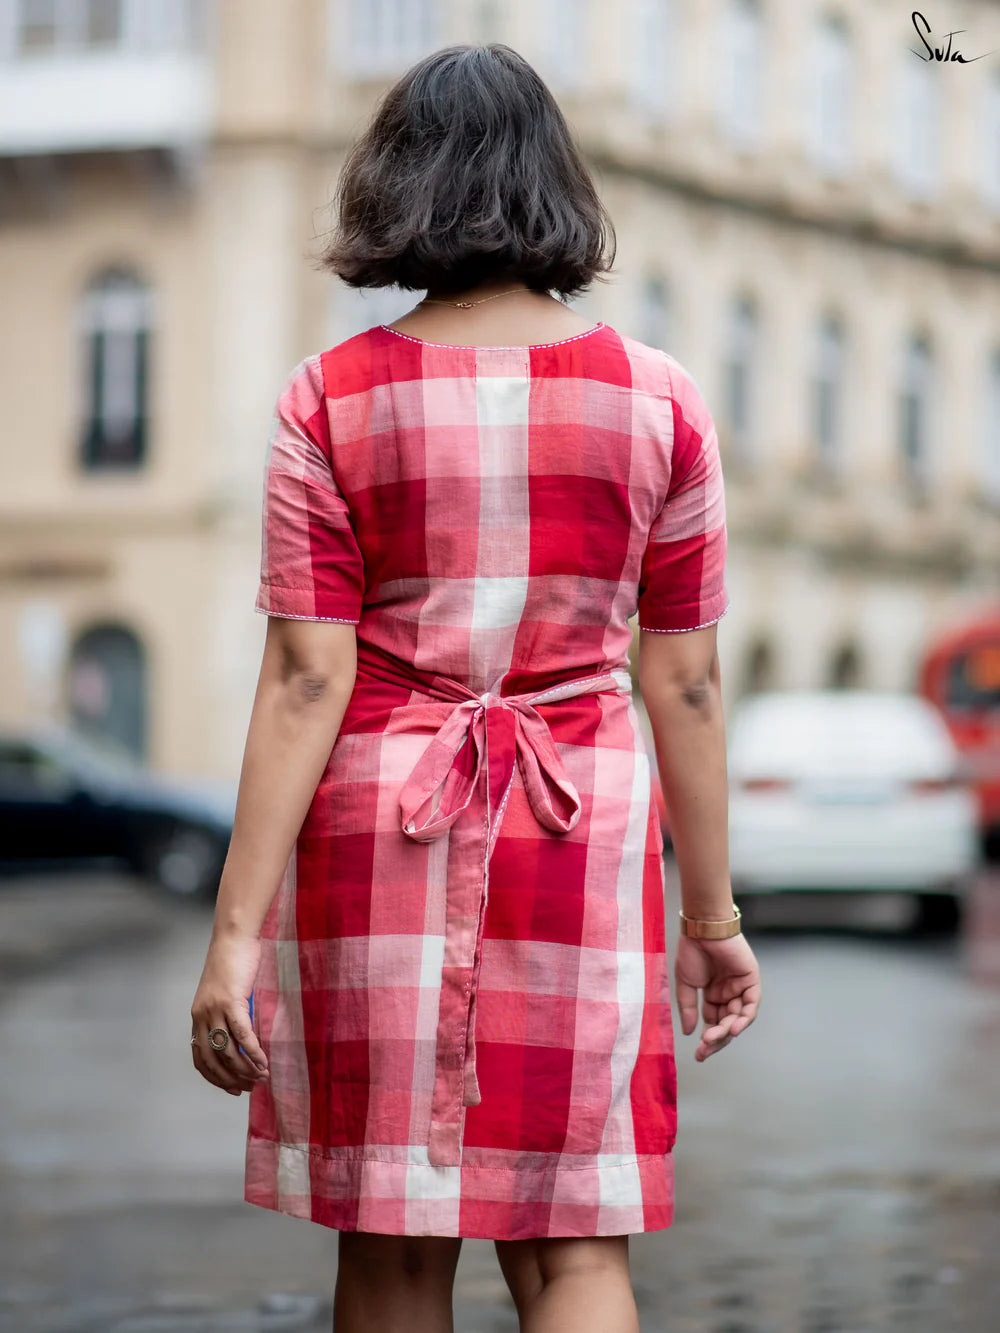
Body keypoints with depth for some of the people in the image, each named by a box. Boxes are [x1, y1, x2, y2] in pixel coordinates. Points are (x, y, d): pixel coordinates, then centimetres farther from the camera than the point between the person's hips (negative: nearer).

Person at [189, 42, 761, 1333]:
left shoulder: (331, 399, -4)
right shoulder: (658, 400, 0)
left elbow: (306, 680, -9)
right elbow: (684, 683, 2)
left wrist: (236, 928, -7)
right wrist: (712, 913, 11)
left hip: (376, 835, -1)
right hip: (583, 839, 1)